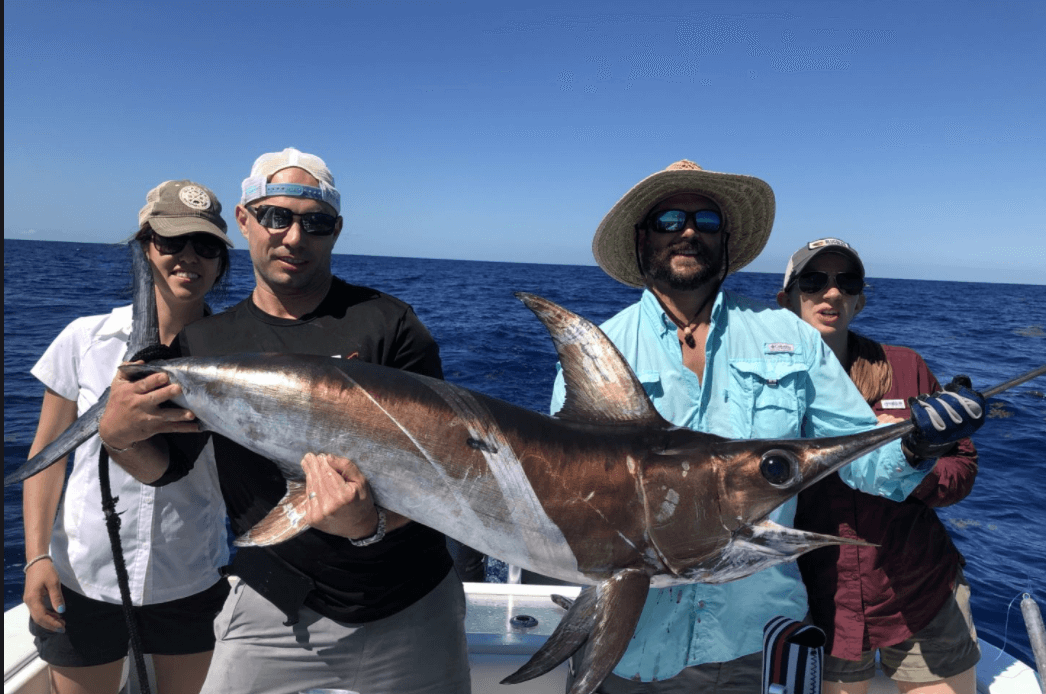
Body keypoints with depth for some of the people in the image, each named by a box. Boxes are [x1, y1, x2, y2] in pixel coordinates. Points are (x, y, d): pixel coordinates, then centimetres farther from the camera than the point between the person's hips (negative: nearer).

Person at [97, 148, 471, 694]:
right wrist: (117, 435, -13)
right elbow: (167, 466, 9)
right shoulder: (205, 343, 0)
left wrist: (373, 525, -34)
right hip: (274, 608, 2)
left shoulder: (389, 325, -12)